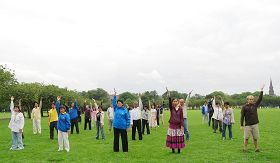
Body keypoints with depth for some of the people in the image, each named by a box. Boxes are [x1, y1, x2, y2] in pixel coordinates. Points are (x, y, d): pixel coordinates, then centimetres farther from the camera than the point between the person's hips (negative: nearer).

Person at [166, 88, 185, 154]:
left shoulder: (180, 109, -1)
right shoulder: (171, 108, -2)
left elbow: (182, 118, -2)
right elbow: (169, 102, -21)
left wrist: (182, 126, -9)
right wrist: (169, 96, -38)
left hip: (178, 125, 0)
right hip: (172, 125, 0)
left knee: (179, 138, 4)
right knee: (172, 138, 4)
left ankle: (179, 149, 16)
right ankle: (173, 149, 16)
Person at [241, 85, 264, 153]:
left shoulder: (255, 105, 10)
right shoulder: (244, 107, -3)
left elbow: (260, 99, 6)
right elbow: (242, 116, -4)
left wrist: (261, 90, 1)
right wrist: (241, 125, -7)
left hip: (255, 124, 4)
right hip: (248, 125, -4)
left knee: (255, 137, 8)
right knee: (246, 137, -1)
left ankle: (256, 148, 19)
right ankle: (245, 148, 8)